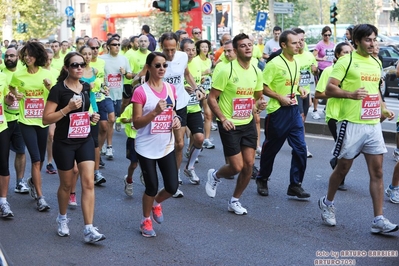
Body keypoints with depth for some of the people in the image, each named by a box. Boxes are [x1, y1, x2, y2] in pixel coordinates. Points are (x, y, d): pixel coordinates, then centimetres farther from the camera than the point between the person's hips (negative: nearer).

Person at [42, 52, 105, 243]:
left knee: (88, 183, -7)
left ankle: (89, 229, -6)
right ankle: (62, 218, 37)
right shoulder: (58, 89, -12)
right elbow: (46, 119, -15)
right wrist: (67, 108, -25)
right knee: (66, 184, 10)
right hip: (64, 143, -4)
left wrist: (92, 117, 0)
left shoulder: (87, 87, 5)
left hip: (85, 141, 4)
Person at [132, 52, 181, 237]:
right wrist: (155, 112, -28)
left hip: (167, 147, 5)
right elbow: (136, 123, -15)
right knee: (151, 188, 3)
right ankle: (146, 221, 30)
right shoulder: (141, 92, -13)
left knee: (172, 188, 3)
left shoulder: (171, 89, 3)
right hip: (147, 148, -5)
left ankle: (156, 203, 37)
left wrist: (176, 119, -5)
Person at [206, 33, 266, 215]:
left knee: (249, 164, 3)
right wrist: (223, 119, -22)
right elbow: (211, 98, -12)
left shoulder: (256, 72, 3)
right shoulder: (227, 71, -16)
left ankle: (234, 201, 22)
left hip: (248, 123, 6)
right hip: (230, 125, -6)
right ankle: (215, 175, 28)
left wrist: (260, 104, -6)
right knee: (237, 167, -7)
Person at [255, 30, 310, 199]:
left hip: (294, 110, 6)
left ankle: (295, 185, 7)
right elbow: (262, 87, -14)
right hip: (277, 111, -6)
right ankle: (262, 180, 29)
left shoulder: (296, 63, 8)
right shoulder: (274, 63, -14)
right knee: (271, 148, 8)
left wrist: (300, 90, 4)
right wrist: (280, 97, -19)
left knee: (300, 148, -2)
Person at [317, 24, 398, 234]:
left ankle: (378, 220, 3)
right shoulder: (346, 61, -7)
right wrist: (350, 94, -28)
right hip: (351, 124, -6)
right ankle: (327, 203, 31)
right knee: (343, 167, 7)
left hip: (373, 124, 6)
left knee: (377, 171, 0)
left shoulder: (376, 63, 14)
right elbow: (329, 89, -12)